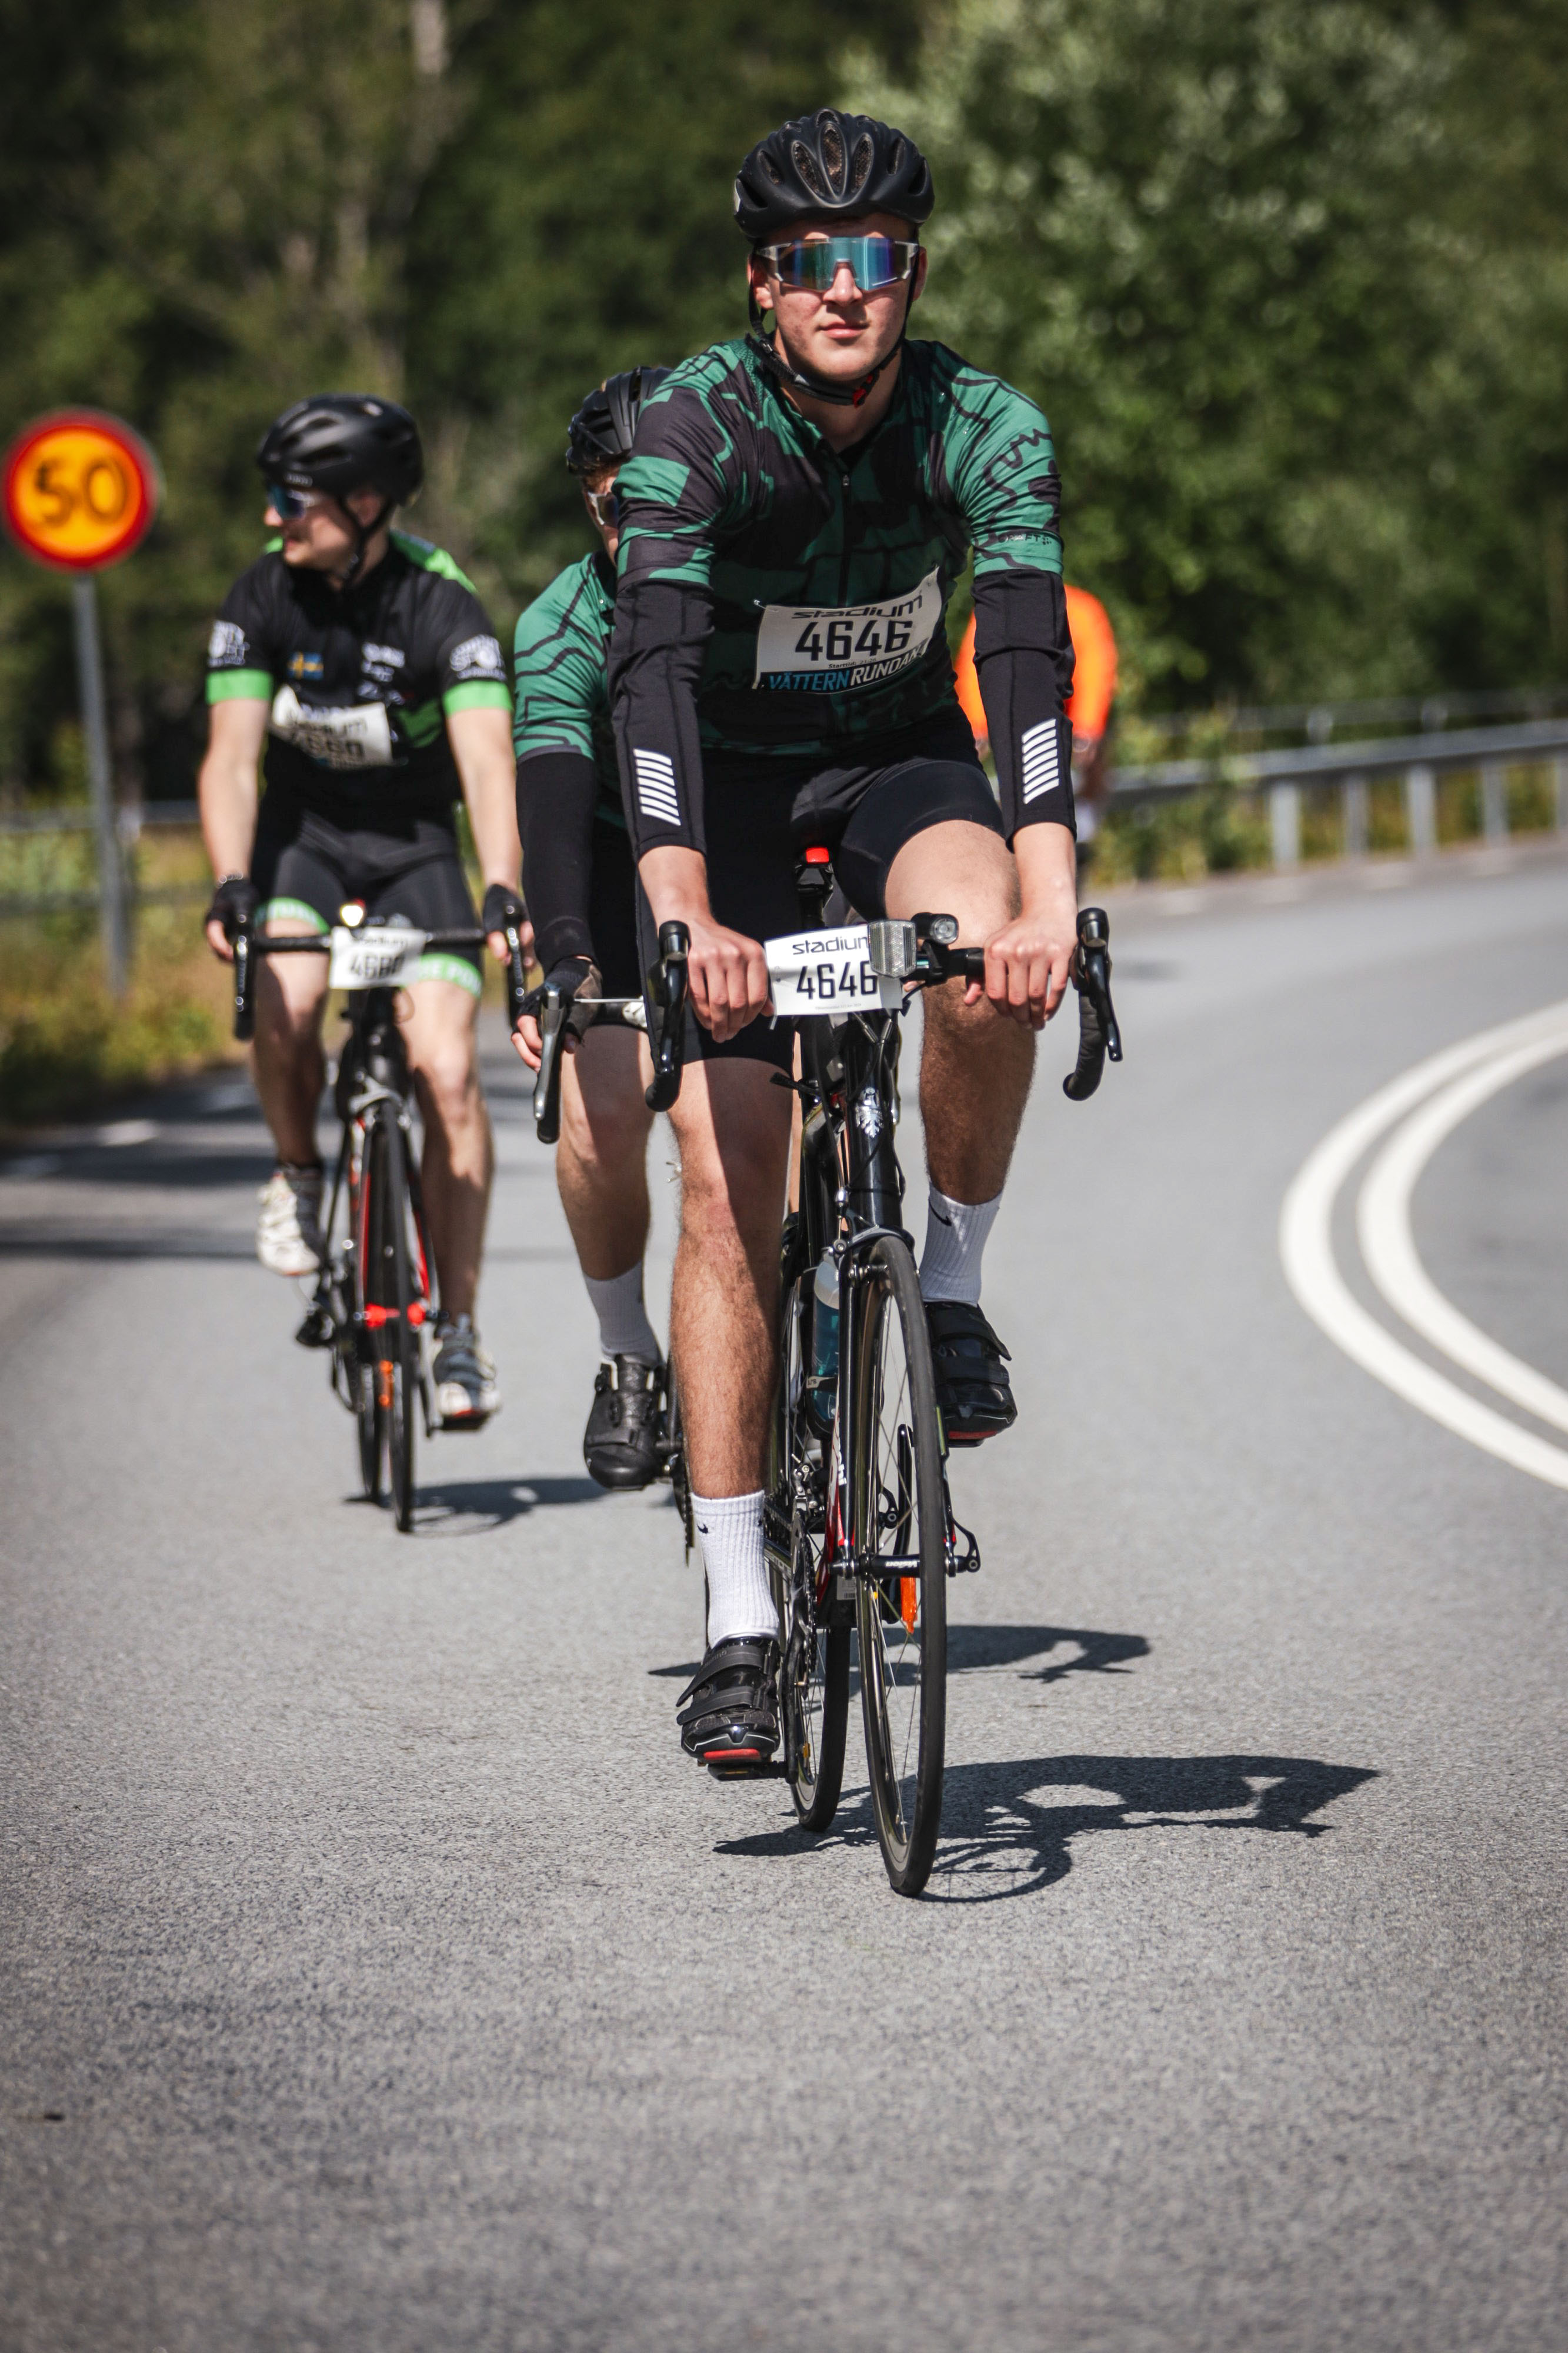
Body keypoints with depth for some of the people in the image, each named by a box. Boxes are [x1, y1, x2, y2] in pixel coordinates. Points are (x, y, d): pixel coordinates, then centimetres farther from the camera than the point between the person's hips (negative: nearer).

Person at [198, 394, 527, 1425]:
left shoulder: (442, 606, -21)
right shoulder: (264, 596, -14)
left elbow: (486, 759, -32)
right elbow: (233, 755, -20)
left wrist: (503, 891, -48)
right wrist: (232, 886, -36)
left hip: (415, 847, -1)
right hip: (302, 837, 1)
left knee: (449, 1074, -16)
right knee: (284, 1003, -30)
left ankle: (459, 1333, -7)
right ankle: (299, 1175, 2)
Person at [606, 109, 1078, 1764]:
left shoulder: (988, 429, -21)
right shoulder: (692, 430, -24)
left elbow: (1028, 654, -34)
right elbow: (654, 667, -36)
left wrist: (1045, 888, -50)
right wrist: (684, 914, -50)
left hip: (901, 757, 1)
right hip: (730, 777, -1)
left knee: (988, 961, -35)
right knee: (729, 1186, -12)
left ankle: (952, 1288, -9)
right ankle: (737, 1618, -9)